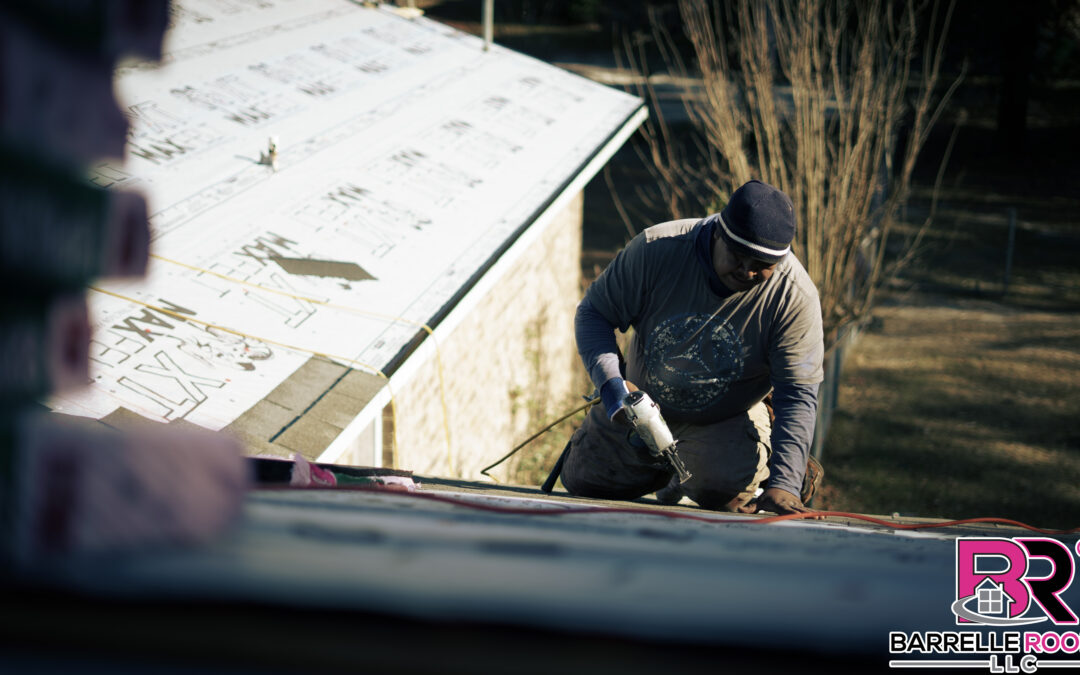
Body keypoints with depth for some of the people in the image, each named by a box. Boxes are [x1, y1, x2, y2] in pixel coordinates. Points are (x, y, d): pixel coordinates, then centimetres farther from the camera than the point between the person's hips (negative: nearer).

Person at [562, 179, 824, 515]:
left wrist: (783, 484, -37)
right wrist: (610, 382, -30)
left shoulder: (795, 297, -26)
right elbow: (594, 313, -13)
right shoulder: (656, 250, -26)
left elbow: (798, 397, -25)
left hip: (725, 421, -2)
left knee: (723, 484, -31)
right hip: (639, 404, 2)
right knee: (580, 482, 9)